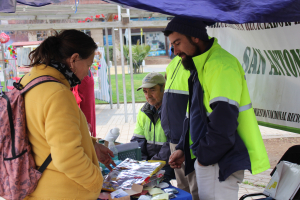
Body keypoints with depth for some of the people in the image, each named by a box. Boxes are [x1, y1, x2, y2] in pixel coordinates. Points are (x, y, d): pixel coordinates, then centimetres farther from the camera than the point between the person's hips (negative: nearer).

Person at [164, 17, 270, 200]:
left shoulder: (221, 64, -17)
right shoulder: (201, 67, 15)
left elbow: (223, 122, -24)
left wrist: (204, 156, -15)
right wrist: (183, 148, 14)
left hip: (219, 163, -10)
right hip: (207, 158, 10)